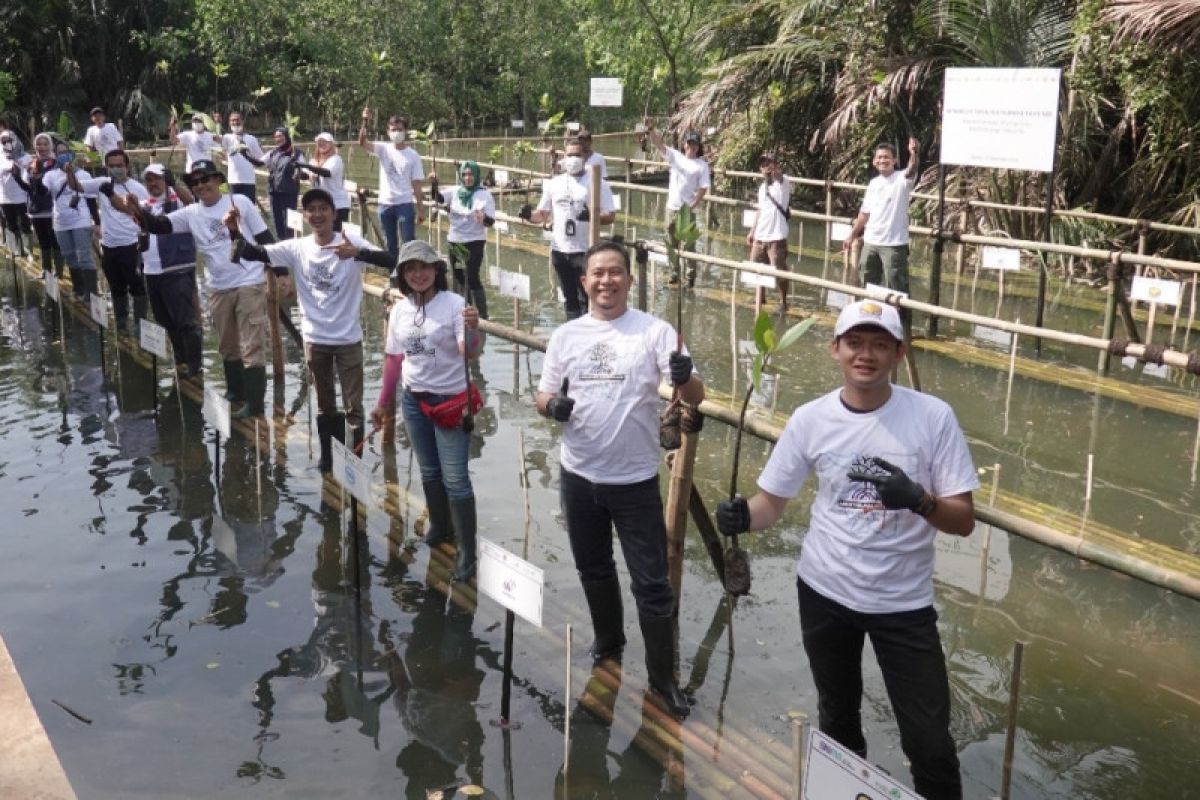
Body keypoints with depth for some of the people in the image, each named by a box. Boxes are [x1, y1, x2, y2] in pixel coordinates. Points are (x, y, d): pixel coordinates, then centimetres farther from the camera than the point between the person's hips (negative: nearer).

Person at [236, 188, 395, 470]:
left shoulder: (352, 242, -12)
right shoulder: (296, 248, -3)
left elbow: (390, 262, -25)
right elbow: (255, 254, -9)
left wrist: (357, 253, -42)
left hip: (348, 338, -3)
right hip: (314, 339, 3)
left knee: (353, 405, 6)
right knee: (324, 405, 19)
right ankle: (327, 454, 35)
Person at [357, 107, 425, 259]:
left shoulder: (413, 155, -1)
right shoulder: (383, 149, 3)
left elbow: (416, 185, 0)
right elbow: (362, 142, -15)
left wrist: (419, 209, -3)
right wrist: (365, 122, -30)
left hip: (405, 204, -2)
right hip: (385, 203, 2)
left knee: (408, 242, -4)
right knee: (390, 244, 11)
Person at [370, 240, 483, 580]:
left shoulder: (454, 304, -15)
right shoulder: (399, 310, 2)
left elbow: (471, 354, -24)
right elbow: (393, 359, 11)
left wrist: (473, 329, -45)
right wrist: (383, 403, 16)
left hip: (451, 401, -5)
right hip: (413, 401, 6)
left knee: (455, 478, -5)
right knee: (429, 472, 19)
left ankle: (467, 550, 5)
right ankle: (439, 527, 38)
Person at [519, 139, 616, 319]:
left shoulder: (597, 183, -4)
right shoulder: (554, 183, 10)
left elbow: (610, 215, -7)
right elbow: (543, 214, 14)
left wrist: (591, 217, -26)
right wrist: (529, 215, -7)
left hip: (585, 251, -5)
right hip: (559, 250, 5)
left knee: (585, 299, -4)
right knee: (569, 299, 14)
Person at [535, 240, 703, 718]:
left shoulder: (654, 331, -9)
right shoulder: (566, 335, 1)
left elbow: (695, 399, -16)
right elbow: (543, 397, 6)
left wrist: (684, 378, -39)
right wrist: (552, 406, -18)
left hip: (635, 480, -4)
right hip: (579, 476, 4)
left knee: (651, 583, 2)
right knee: (593, 570, 22)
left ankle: (662, 675, 18)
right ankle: (608, 642, 45)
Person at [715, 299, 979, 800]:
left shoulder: (933, 417, -14)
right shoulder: (810, 419, -8)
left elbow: (964, 520, -12)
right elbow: (772, 500, -1)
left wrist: (918, 500, -33)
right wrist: (743, 516, -24)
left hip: (904, 603, -2)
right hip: (824, 593, 2)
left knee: (930, 741, 2)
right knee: (838, 719, 23)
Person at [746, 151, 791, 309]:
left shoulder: (782, 183, -9)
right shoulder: (762, 186, 12)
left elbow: (779, 176, -34)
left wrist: (776, 173, -56)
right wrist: (752, 231, 20)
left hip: (776, 237, -7)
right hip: (759, 236, 7)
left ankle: (783, 301, 12)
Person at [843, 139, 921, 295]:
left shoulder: (902, 179, -9)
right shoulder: (873, 183, 8)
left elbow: (912, 171, -32)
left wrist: (914, 154, -53)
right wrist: (852, 235, 18)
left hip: (894, 244, -6)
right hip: (870, 242, 6)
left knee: (895, 289, -4)